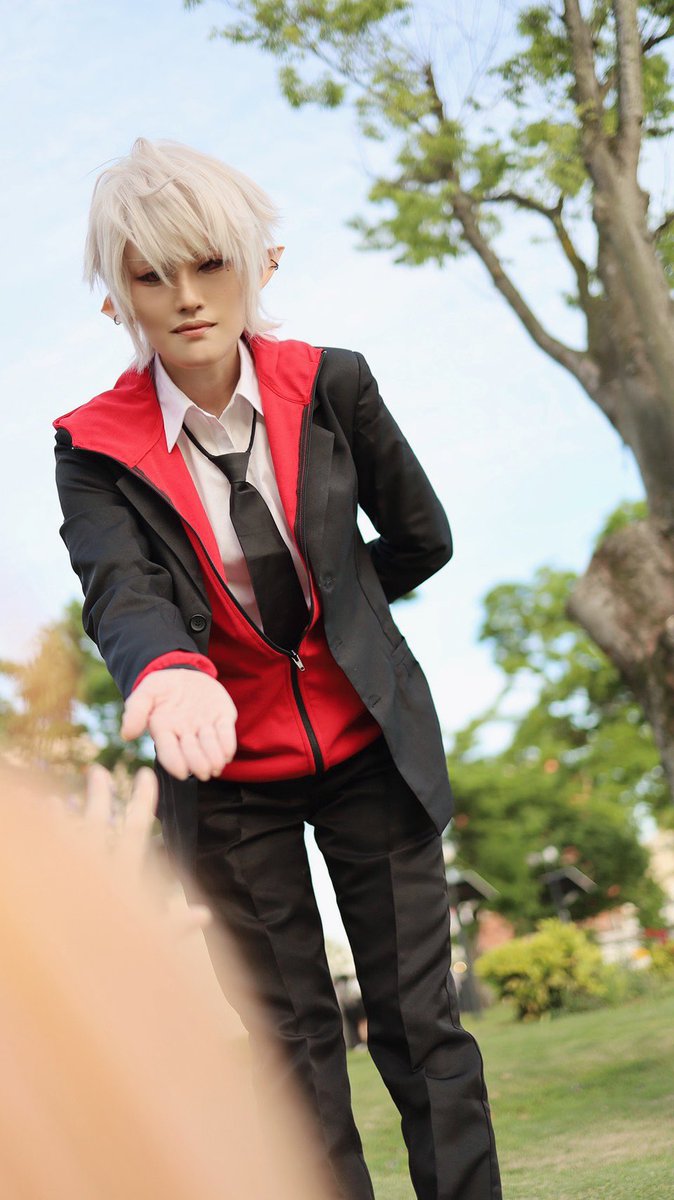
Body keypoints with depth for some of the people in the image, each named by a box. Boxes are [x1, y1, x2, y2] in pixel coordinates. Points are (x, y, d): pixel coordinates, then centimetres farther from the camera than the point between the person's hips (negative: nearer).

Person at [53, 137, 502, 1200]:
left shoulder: (330, 386, -8)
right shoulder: (95, 447, -11)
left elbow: (422, 539, 4)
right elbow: (118, 589, -28)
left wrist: (319, 607, 7)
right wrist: (170, 669, -48)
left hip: (367, 743, 0)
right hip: (228, 768, 0)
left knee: (420, 1023, 2)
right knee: (292, 1044, 8)